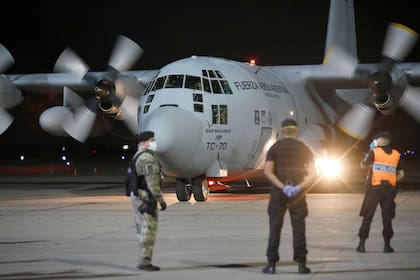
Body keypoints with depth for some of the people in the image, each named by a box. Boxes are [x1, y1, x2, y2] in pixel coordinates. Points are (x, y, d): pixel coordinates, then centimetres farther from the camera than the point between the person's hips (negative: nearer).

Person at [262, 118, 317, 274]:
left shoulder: (275, 148, 2)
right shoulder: (303, 148, 4)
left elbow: (267, 171, -11)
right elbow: (312, 174, -5)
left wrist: (283, 187, -15)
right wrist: (299, 187, -13)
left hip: (278, 192, -1)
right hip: (297, 193, 1)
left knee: (275, 228, 3)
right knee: (299, 228, 5)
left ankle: (271, 264, 0)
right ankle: (301, 264, 3)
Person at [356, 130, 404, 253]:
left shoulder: (374, 152, -5)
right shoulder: (396, 154, 6)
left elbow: (363, 164, 8)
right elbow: (401, 175, 5)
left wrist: (369, 152, 18)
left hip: (374, 188, -2)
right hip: (390, 189, 2)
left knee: (367, 217, 3)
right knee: (387, 218, 8)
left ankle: (361, 244, 3)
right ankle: (387, 245, 6)